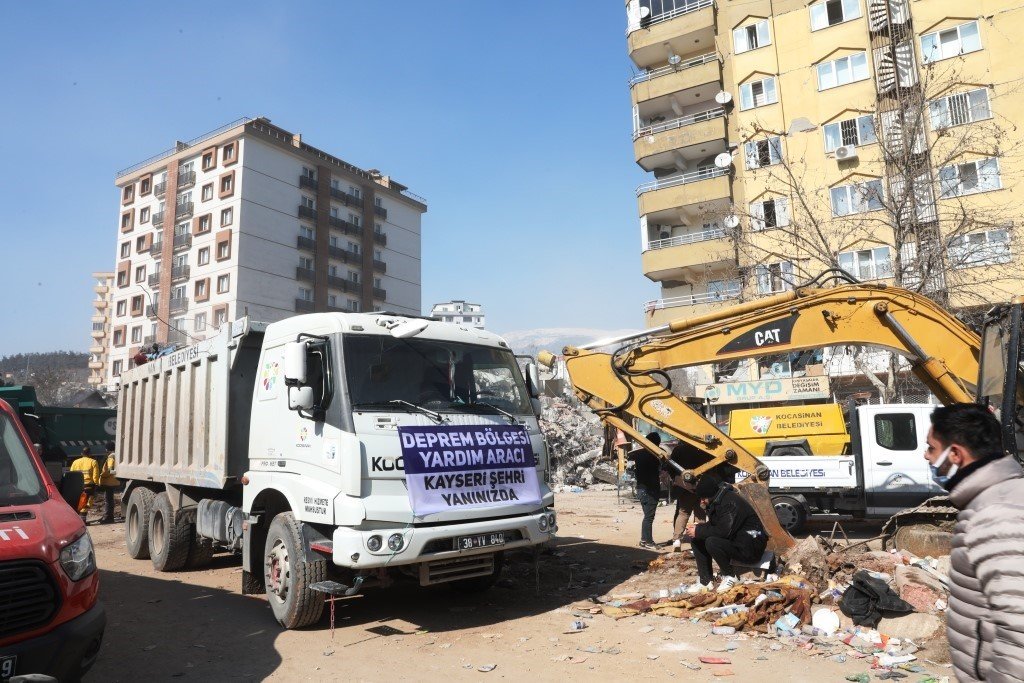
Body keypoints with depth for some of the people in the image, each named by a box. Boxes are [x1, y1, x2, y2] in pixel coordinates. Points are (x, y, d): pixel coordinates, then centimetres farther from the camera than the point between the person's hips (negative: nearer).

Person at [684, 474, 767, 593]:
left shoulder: (731, 502, -25)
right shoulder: (717, 501, 4)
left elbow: (724, 531, -30)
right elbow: (712, 525, 13)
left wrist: (698, 531, -21)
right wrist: (696, 527, -7)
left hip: (750, 548, -10)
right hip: (734, 540, 10)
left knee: (712, 542, -31)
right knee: (696, 539, -2)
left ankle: (730, 577, -8)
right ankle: (705, 580, 2)